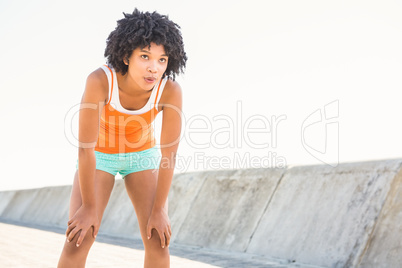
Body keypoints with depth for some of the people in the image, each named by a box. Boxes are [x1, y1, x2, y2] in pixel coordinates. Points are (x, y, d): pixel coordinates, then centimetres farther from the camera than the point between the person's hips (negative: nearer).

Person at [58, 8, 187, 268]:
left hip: (141, 155, 2)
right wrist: (88, 207, -25)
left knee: (158, 240, -11)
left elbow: (170, 153, -23)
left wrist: (159, 210, -18)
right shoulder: (99, 80, -37)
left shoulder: (171, 89, -30)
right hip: (99, 155, -1)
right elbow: (85, 147, -31)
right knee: (77, 241, -14)